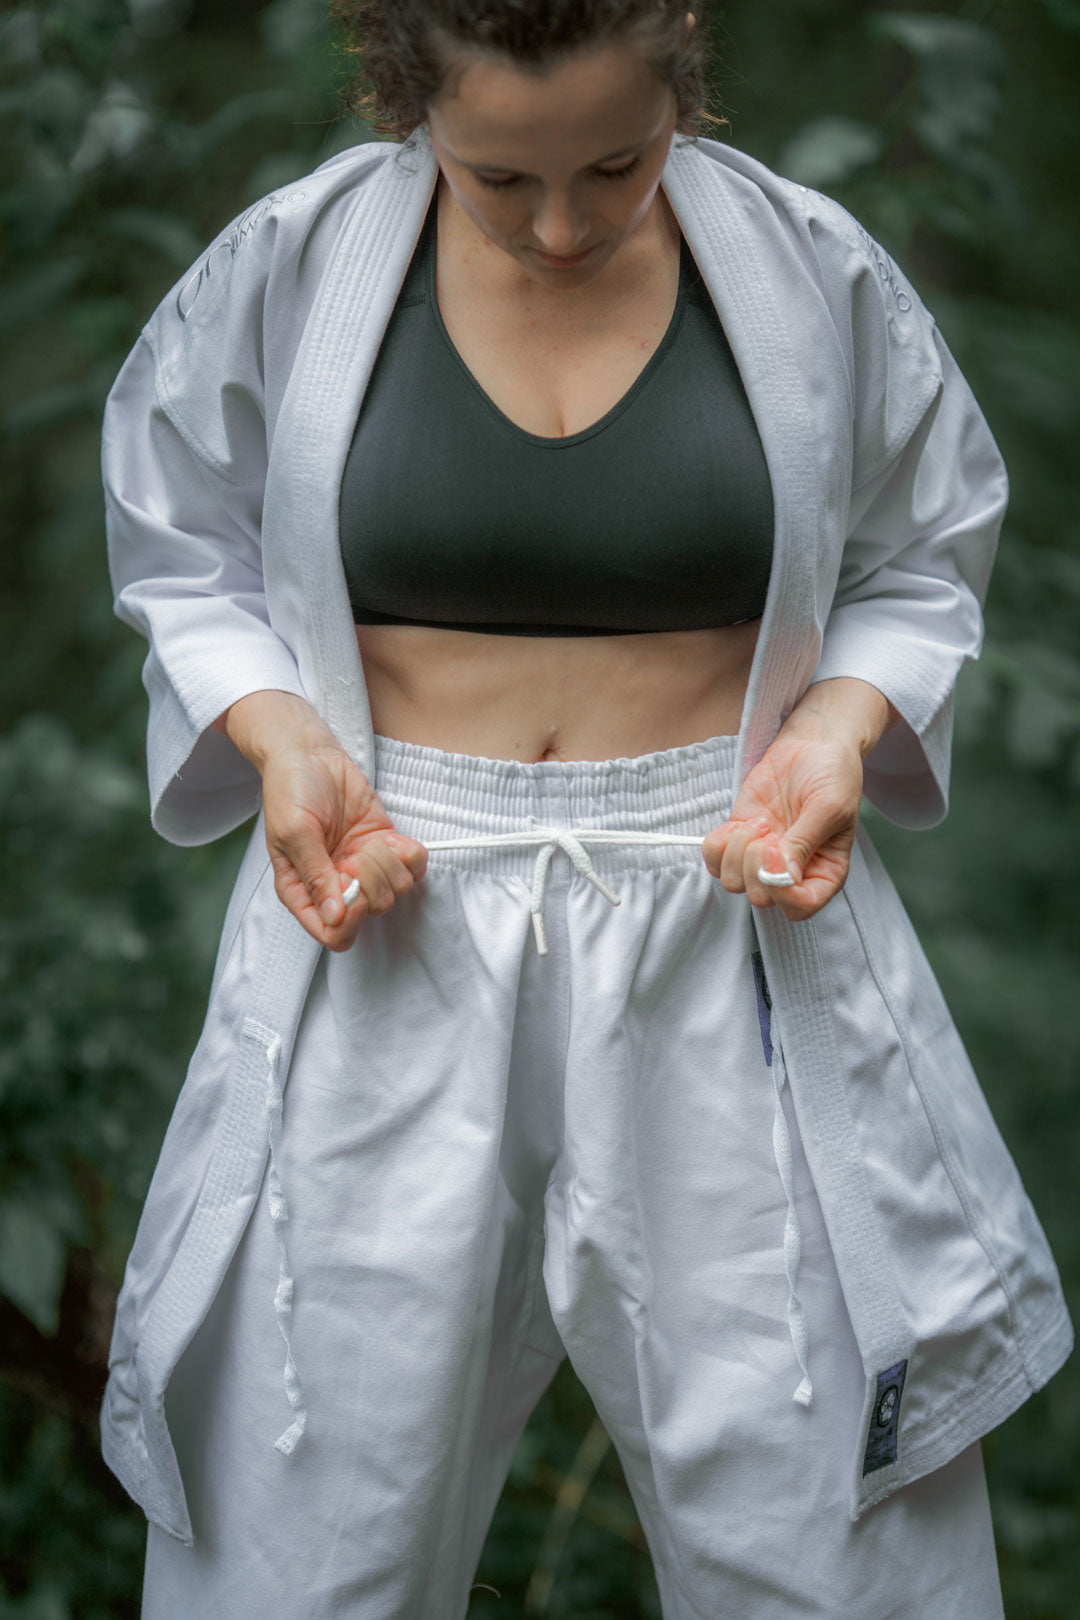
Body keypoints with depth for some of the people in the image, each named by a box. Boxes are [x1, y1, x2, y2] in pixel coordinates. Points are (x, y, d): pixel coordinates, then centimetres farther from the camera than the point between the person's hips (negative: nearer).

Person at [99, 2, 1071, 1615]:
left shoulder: (816, 274, -2)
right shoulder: (287, 269, -3)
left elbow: (920, 568, 11)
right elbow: (185, 559, 9)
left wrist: (842, 724, -8)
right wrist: (278, 731, -9)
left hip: (728, 916, 0)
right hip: (396, 933, 0)